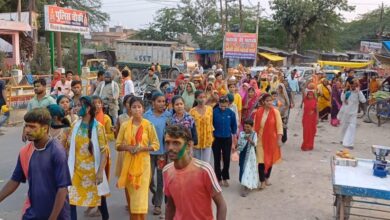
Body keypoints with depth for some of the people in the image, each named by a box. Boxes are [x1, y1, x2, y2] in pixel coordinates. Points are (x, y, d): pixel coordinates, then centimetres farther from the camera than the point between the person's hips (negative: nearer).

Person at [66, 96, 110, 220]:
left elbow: (104, 151, -13)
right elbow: (69, 146, 9)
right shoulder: (75, 126, 2)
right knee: (71, 199, -2)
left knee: (99, 197, 14)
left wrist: (100, 171, -18)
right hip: (76, 170, 3)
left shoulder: (98, 127, -11)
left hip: (92, 170, -3)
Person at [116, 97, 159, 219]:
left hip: (143, 162, -3)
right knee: (131, 193, 12)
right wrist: (127, 147, -14)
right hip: (128, 162, 3)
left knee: (141, 194, -4)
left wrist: (141, 148, -17)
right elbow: (118, 145, 5)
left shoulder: (148, 125, -5)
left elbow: (156, 145, -3)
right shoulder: (125, 125, 2)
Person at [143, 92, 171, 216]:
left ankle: (158, 204, 20)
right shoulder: (146, 115, -2)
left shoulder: (168, 115, -2)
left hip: (163, 150, 0)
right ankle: (155, 193, 35)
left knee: (161, 178, 6)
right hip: (149, 150, 0)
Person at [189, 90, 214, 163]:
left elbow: (211, 123, 5)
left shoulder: (209, 109, -3)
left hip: (207, 139, 1)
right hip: (196, 139, -1)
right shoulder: (192, 111, -10)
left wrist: (212, 137, 6)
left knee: (206, 162, 3)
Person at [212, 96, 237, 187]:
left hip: (227, 139, 1)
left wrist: (234, 134, 8)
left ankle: (225, 178, 25)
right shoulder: (214, 112, -15)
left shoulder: (231, 113, -9)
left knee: (227, 159, 6)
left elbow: (234, 125, 4)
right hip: (216, 138, -1)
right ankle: (218, 178, 25)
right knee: (217, 159, 10)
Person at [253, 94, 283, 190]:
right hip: (260, 139, 0)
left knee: (270, 159, 13)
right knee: (261, 160, -5)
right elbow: (255, 126, 2)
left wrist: (279, 139, -12)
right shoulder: (258, 112, -4)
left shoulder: (275, 112, -7)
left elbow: (279, 126, -7)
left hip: (272, 139, 0)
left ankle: (267, 178, 34)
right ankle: (262, 181, 6)